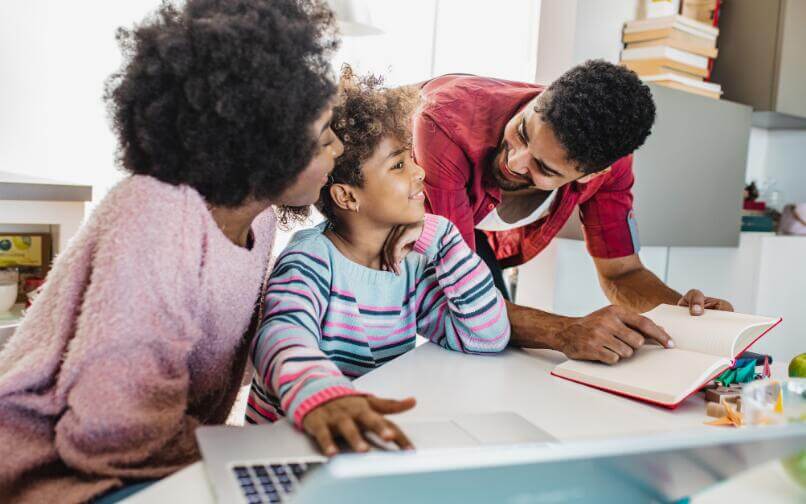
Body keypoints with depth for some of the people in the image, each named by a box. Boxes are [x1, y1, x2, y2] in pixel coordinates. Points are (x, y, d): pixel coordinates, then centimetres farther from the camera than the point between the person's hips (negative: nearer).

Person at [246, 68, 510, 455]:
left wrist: (440, 239, -9)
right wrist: (321, 396, -58)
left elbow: (488, 336, -3)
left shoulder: (412, 266, 2)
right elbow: (283, 336, -35)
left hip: (375, 438, 5)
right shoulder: (311, 259, -16)